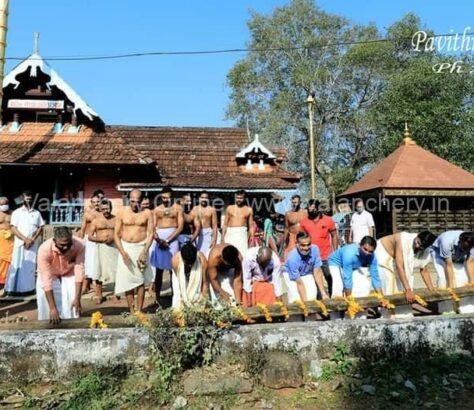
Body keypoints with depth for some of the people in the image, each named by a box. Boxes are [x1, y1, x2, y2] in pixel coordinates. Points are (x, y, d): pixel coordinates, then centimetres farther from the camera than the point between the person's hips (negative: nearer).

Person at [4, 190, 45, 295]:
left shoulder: (37, 213, 10)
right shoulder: (17, 212, 4)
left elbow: (40, 228, 6)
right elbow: (13, 228, -3)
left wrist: (33, 239, -8)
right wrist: (25, 239, -13)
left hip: (33, 244, 2)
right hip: (20, 243, -2)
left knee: (31, 266, 2)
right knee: (17, 265, -3)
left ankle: (28, 287, 7)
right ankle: (14, 288, 0)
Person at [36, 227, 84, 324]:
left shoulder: (79, 245, -36)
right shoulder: (44, 249, -39)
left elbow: (79, 271, -31)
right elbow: (46, 280, -39)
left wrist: (77, 298, -34)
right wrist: (52, 308, -40)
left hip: (69, 273, 1)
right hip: (49, 274, -1)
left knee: (73, 296, -19)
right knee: (44, 296, -22)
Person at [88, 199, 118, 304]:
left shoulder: (116, 219, 5)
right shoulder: (96, 220, 4)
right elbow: (90, 236, 2)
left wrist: (113, 238, -15)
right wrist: (101, 239, -15)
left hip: (114, 247, 0)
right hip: (101, 247, 0)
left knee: (116, 271, -1)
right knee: (99, 272, 1)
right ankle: (99, 295, 14)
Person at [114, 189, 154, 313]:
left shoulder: (147, 213, -2)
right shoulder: (121, 212, -1)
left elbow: (150, 234, -5)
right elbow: (116, 234, -1)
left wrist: (144, 252, -15)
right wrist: (123, 252, -11)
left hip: (141, 248, -1)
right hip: (125, 248, 1)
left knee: (140, 280, 3)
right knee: (127, 280, 3)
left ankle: (139, 310, 10)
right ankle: (131, 310, 13)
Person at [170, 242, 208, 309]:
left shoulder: (202, 259, -34)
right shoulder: (175, 259, -34)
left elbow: (204, 282, -24)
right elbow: (179, 280, -23)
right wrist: (185, 299, -22)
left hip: (196, 280, 0)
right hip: (181, 280, 0)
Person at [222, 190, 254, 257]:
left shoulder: (249, 210, 8)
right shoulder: (229, 208, 12)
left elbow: (251, 226, 9)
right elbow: (225, 224, 14)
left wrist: (252, 237, 0)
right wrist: (223, 236, 7)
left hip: (242, 233, -1)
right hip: (230, 233, 2)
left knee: (242, 253, -14)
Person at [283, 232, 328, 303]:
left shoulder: (314, 249, -26)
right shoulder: (292, 258, -35)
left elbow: (317, 272, -18)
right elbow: (299, 283, -28)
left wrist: (323, 294, -20)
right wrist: (305, 301, -30)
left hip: (307, 274, 3)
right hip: (290, 274, -3)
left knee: (312, 297, -16)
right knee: (296, 300, -22)